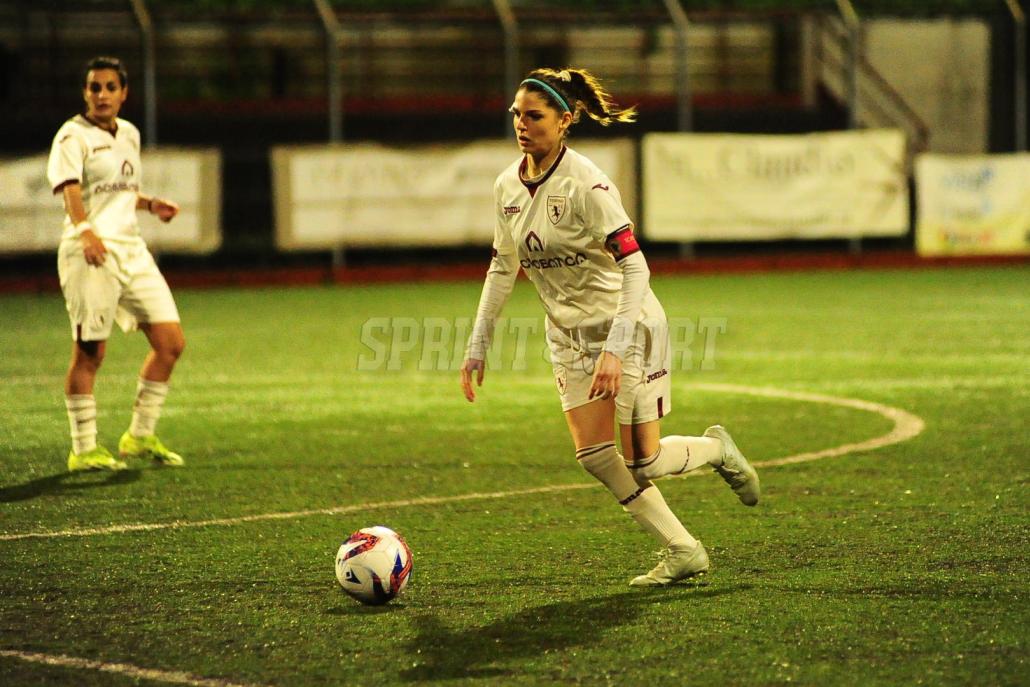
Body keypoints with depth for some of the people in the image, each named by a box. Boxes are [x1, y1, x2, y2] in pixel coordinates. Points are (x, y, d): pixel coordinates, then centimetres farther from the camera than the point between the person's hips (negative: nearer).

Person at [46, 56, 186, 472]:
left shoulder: (130, 135, 18)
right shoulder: (73, 136, -6)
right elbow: (70, 191, -22)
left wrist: (151, 204, 12)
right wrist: (85, 230, -39)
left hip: (131, 248, 8)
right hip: (90, 253, -8)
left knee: (170, 342, 4)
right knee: (89, 353, -5)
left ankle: (140, 437, 17)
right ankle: (84, 450, 4)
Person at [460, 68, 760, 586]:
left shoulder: (585, 185, -22)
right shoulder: (508, 187, 0)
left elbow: (634, 267, -26)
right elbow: (503, 268, 12)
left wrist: (615, 350, -34)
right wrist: (477, 346, 9)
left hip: (627, 326, -6)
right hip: (568, 336, 6)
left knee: (643, 461, -7)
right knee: (594, 455, -6)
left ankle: (716, 449, 26)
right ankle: (681, 551, 7)